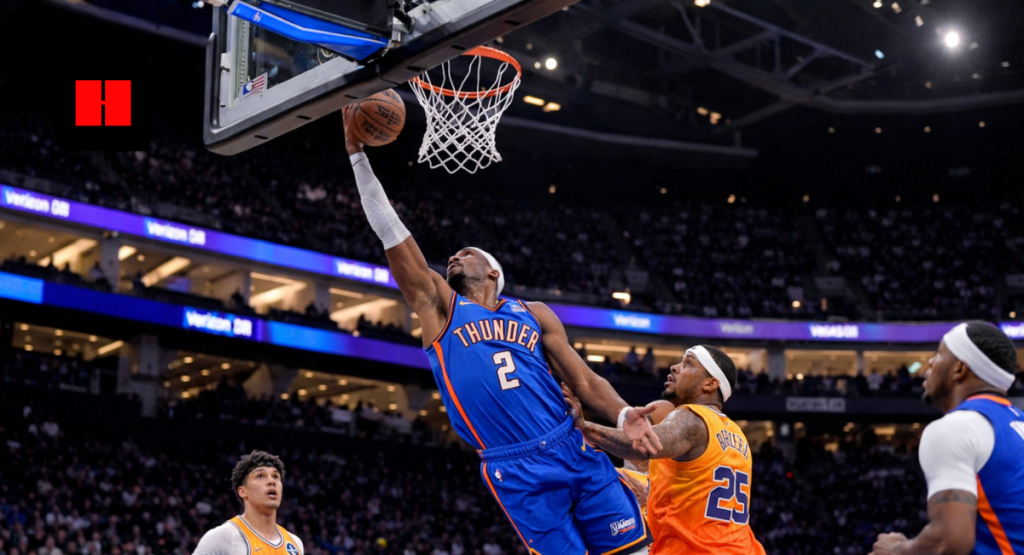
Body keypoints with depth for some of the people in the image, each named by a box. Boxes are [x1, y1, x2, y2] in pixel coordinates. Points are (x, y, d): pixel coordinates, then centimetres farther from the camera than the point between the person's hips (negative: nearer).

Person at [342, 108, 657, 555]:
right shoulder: (439, 306, 9)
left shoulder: (534, 313, 15)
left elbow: (583, 380, 11)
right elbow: (391, 232, 4)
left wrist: (625, 416, -9)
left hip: (575, 451, 2)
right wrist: (358, 155, 1)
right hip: (515, 472, -2)